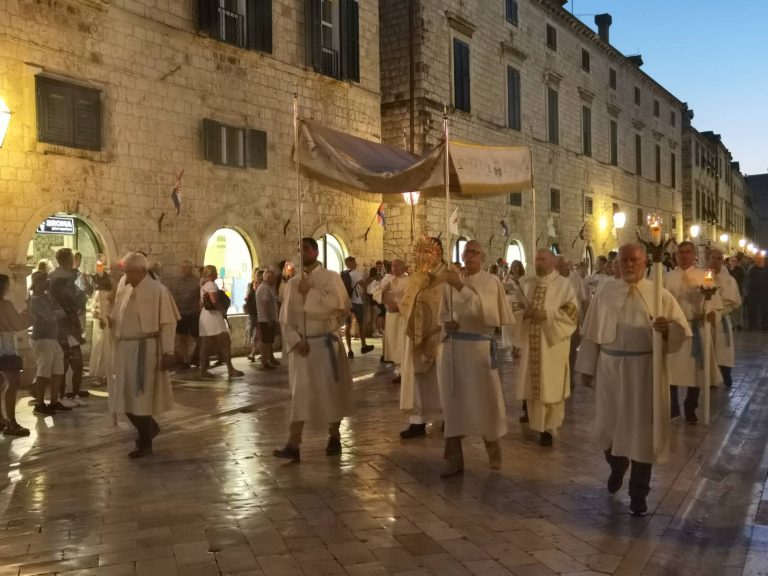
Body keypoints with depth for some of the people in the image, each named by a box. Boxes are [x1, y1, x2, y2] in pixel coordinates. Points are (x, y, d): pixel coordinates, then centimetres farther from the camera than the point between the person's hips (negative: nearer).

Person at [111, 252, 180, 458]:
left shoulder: (158, 290, -9)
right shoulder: (123, 292, 10)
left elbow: (167, 323, -11)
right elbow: (116, 322, 15)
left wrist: (168, 352, -15)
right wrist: (118, 349, 10)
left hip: (145, 350, -6)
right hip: (125, 350, 6)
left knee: (140, 396, 0)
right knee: (126, 396, 10)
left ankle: (145, 443, 14)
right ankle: (150, 427, 34)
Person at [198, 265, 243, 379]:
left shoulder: (203, 285, 19)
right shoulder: (211, 284, -10)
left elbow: (201, 302, 18)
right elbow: (214, 300, -22)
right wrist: (222, 309, -9)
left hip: (205, 314, 10)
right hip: (214, 315, -10)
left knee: (205, 344, 7)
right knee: (226, 342, -8)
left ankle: (203, 370, 7)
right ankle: (230, 369, -10)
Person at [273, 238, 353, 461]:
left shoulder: (331, 277, -2)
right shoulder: (293, 282, 8)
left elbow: (339, 304, -19)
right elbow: (285, 317, 5)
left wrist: (310, 292, -18)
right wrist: (295, 340, -9)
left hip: (325, 344, -3)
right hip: (301, 345, 3)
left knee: (331, 391, 7)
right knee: (300, 393, 1)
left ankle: (334, 437, 25)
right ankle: (293, 445, -2)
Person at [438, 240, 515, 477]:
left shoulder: (491, 281, -3)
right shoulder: (451, 281, 9)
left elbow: (482, 308, -19)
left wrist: (461, 287, -24)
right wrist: (446, 323, -6)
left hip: (479, 347, -4)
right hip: (452, 347, 4)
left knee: (484, 399, 5)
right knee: (454, 400, 5)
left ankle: (493, 446, 30)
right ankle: (454, 458, 12)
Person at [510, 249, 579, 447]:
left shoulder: (563, 284, -4)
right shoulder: (526, 283, 9)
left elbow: (572, 312, -8)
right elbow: (516, 308, 11)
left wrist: (547, 314, -19)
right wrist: (525, 313, -12)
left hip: (552, 342, -4)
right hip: (531, 342, 4)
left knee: (550, 386, 0)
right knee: (531, 384, 8)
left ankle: (548, 428, 9)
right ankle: (535, 422, 23)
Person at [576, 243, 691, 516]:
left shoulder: (660, 295, -1)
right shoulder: (604, 295, 3)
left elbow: (683, 331, -2)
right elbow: (591, 333, 6)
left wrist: (668, 328, -25)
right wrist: (586, 367, 4)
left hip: (646, 370, -2)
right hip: (610, 368, 2)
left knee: (643, 428, 4)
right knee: (609, 424, 12)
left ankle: (638, 493, 20)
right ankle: (617, 468, 45)